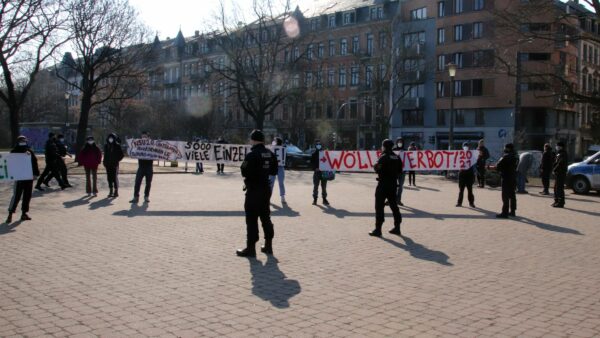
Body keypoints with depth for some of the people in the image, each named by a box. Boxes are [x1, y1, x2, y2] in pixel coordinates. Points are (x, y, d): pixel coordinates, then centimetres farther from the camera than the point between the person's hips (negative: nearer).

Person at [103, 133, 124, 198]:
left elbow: (122, 155, -4)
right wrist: (104, 162, 8)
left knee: (115, 178, -4)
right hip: (108, 165, 5)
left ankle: (116, 192, 3)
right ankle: (111, 192, 14)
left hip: (114, 165, -5)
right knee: (109, 178, 7)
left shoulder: (117, 146, -5)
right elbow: (105, 155, 19)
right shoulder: (106, 146, 10)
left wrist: (116, 161, -10)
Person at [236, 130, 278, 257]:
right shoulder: (271, 154, 6)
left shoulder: (252, 155, -16)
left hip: (253, 190, -7)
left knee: (251, 219, -2)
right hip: (266, 188, 7)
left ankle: (251, 248, 0)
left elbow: (245, 172, -17)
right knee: (265, 217, 16)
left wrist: (244, 167, 2)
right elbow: (274, 171, 11)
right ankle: (268, 245, 21)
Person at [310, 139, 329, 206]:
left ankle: (324, 199, 13)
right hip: (317, 172, -1)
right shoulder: (314, 154, 4)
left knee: (324, 186, 6)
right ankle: (315, 199, 8)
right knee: (315, 186, 1)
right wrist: (315, 168, -16)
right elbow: (311, 163, 0)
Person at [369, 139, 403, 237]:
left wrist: (376, 166, 0)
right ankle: (397, 227, 18)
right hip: (393, 184, 7)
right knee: (393, 205, 15)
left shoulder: (383, 157, -14)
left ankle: (378, 229, -3)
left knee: (379, 206, -2)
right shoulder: (397, 157, 7)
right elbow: (400, 171, 10)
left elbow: (378, 170, -19)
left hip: (383, 184, -7)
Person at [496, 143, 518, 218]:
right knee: (512, 195, 15)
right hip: (513, 178, 9)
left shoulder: (506, 157, -16)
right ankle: (513, 211, 21)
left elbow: (498, 166, -16)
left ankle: (505, 213, -6)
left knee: (505, 196, -6)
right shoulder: (515, 157, 11)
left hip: (506, 178, -9)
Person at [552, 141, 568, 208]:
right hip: (557, 174, 11)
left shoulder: (562, 154, -14)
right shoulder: (559, 154, 18)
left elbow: (560, 164, -22)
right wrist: (554, 169, 11)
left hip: (561, 174, -11)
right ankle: (557, 201, 24)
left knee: (559, 188, -9)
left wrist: (555, 170, -15)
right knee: (556, 188, 16)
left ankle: (561, 203, -8)